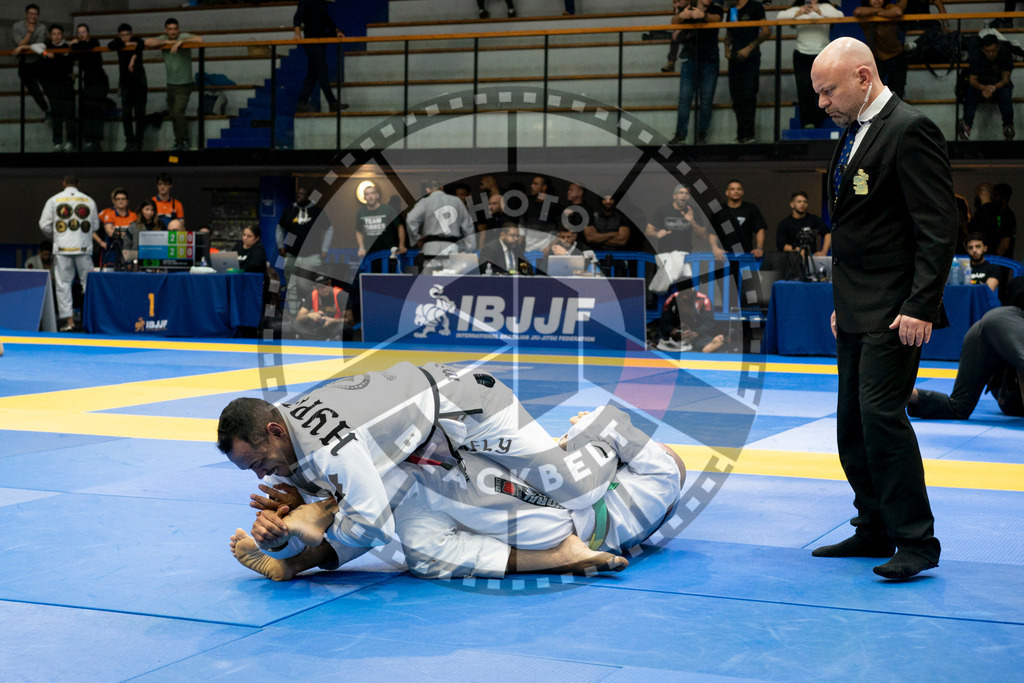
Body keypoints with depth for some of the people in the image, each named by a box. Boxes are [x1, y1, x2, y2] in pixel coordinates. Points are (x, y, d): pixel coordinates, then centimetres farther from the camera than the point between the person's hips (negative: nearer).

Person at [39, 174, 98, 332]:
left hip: (62, 248, -1)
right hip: (84, 247, 1)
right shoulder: (89, 201, 5)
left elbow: (44, 224, 3)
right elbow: (95, 225, 10)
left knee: (63, 283, 3)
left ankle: (69, 320, -1)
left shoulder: (54, 200, 1)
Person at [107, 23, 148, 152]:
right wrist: (126, 44, -17)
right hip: (126, 82, 2)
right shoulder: (119, 42, 5)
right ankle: (130, 142, -1)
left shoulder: (137, 41, -3)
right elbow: (110, 46, -16)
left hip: (139, 82, -2)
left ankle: (138, 142, 3)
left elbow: (141, 45, -27)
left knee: (140, 113, -3)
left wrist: (134, 57, -40)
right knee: (126, 113, -5)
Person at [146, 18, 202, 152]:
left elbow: (200, 39, -29)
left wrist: (180, 41, -31)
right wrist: (167, 42, -18)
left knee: (178, 112, -18)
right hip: (171, 84, 6)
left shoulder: (184, 37, -11)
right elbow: (148, 42, -15)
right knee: (172, 114, 12)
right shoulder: (163, 39, 0)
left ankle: (184, 142, -6)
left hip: (184, 84, -6)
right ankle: (178, 141, 26)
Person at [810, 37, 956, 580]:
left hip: (894, 312, -10)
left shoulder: (910, 130, -13)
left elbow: (937, 229, -18)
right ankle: (875, 530, 21)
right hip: (857, 312, 10)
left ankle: (916, 541, -4)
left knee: (881, 413, -13)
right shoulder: (854, 135, 16)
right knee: (852, 423, 11)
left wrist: (920, 306, -22)